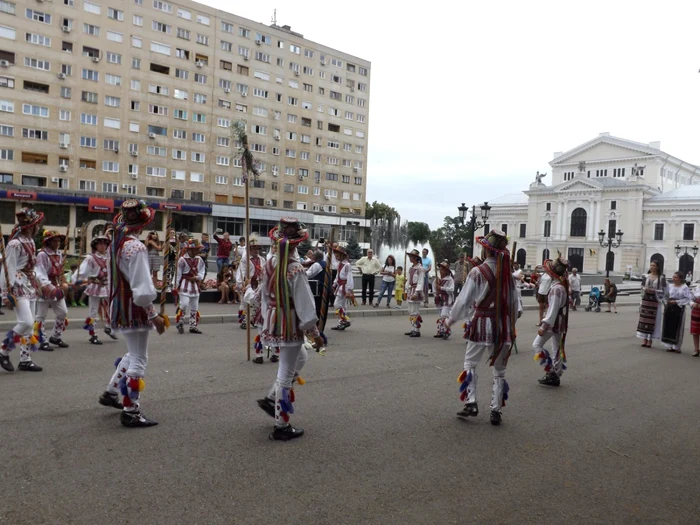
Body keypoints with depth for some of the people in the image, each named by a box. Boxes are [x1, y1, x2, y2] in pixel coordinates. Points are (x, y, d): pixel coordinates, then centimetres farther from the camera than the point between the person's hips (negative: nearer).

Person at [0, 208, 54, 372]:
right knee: (26, 322, -16)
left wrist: (46, 284, 16)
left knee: (29, 325, 9)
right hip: (18, 287, -9)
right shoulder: (15, 244, -16)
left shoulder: (30, 242, 10)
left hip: (31, 286, 9)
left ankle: (25, 360, 16)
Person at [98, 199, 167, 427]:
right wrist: (154, 315, -16)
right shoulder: (136, 247, -21)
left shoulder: (116, 243, 7)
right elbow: (142, 289, -24)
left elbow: (116, 278, 13)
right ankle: (131, 411, 6)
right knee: (138, 360, 0)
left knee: (133, 354, 24)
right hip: (134, 310, -9)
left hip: (120, 307, 9)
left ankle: (110, 393, 34)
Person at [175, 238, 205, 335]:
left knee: (195, 307, 9)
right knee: (184, 304, -15)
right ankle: (180, 323, 5)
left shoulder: (199, 260, 5)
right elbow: (178, 274, -7)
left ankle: (193, 326, 18)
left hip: (195, 284, 6)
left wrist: (197, 277, -11)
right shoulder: (182, 260, -9)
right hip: (185, 284, -5)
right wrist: (177, 286, -7)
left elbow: (202, 272, 9)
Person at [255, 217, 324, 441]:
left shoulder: (269, 265, 0)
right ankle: (281, 426, 14)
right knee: (286, 374, 3)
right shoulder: (296, 270, -22)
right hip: (291, 325, -8)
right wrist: (315, 333, -10)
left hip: (272, 322, 8)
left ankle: (271, 399, 26)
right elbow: (305, 304, -19)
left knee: (300, 357, 28)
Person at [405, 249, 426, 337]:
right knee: (410, 311, 12)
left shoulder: (420, 268, -11)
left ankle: (417, 331, -3)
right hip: (410, 290, 9)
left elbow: (421, 281, -15)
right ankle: (413, 329, 19)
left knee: (415, 312, -8)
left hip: (416, 291, -9)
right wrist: (406, 291, 16)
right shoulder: (411, 268, 14)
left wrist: (416, 293, -21)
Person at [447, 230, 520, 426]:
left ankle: (471, 403, 6)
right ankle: (496, 411, 15)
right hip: (503, 324, 4)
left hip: (482, 323, -4)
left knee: (470, 363, 13)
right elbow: (514, 302, 8)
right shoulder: (508, 272, 2)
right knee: (499, 370, 13)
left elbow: (464, 300, -8)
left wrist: (451, 319, 6)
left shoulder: (477, 272, -11)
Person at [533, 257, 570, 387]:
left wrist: (544, 326, -22)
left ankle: (550, 370, -3)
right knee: (557, 349, 14)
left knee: (537, 345, -1)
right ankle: (555, 376, 22)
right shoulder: (563, 285, 7)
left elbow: (553, 309, -25)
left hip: (552, 322, -10)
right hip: (559, 322, 10)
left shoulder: (556, 288, -23)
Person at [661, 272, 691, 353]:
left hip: (679, 308, -4)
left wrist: (676, 302, -15)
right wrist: (666, 304, 6)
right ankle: (669, 346, 14)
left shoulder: (684, 287, -5)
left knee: (678, 328, 2)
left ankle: (677, 347, 12)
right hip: (669, 308, 4)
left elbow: (687, 299, -8)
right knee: (668, 327, 4)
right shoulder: (670, 286, 8)